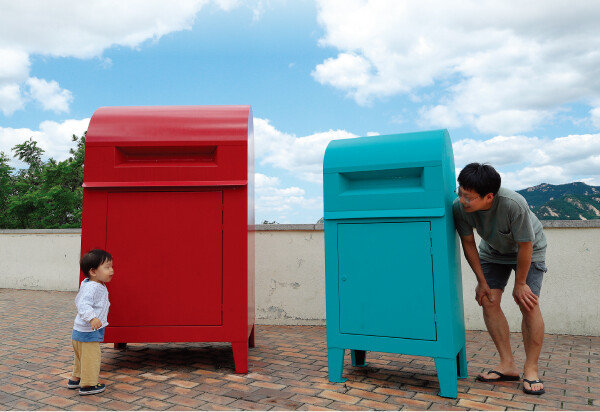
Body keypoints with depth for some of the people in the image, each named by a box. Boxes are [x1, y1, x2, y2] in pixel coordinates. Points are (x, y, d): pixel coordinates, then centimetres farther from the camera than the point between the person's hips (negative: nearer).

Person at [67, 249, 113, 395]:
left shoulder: (86, 284, 9)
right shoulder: (92, 287, -25)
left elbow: (78, 300, 24)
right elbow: (83, 304, -37)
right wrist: (92, 318, -50)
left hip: (79, 331, 11)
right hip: (88, 332, -11)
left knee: (81, 357, 25)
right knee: (91, 357, 1)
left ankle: (75, 379, 40)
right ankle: (88, 385, 12)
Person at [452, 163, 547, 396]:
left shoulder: (514, 205, -41)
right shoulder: (459, 207, -30)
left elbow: (525, 246, -27)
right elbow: (468, 243, -13)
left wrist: (520, 284, -16)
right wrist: (482, 281, -9)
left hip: (528, 250, -3)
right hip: (493, 251, 4)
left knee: (528, 304, -14)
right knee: (488, 301, -7)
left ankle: (531, 369, 1)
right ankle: (508, 365, 5)